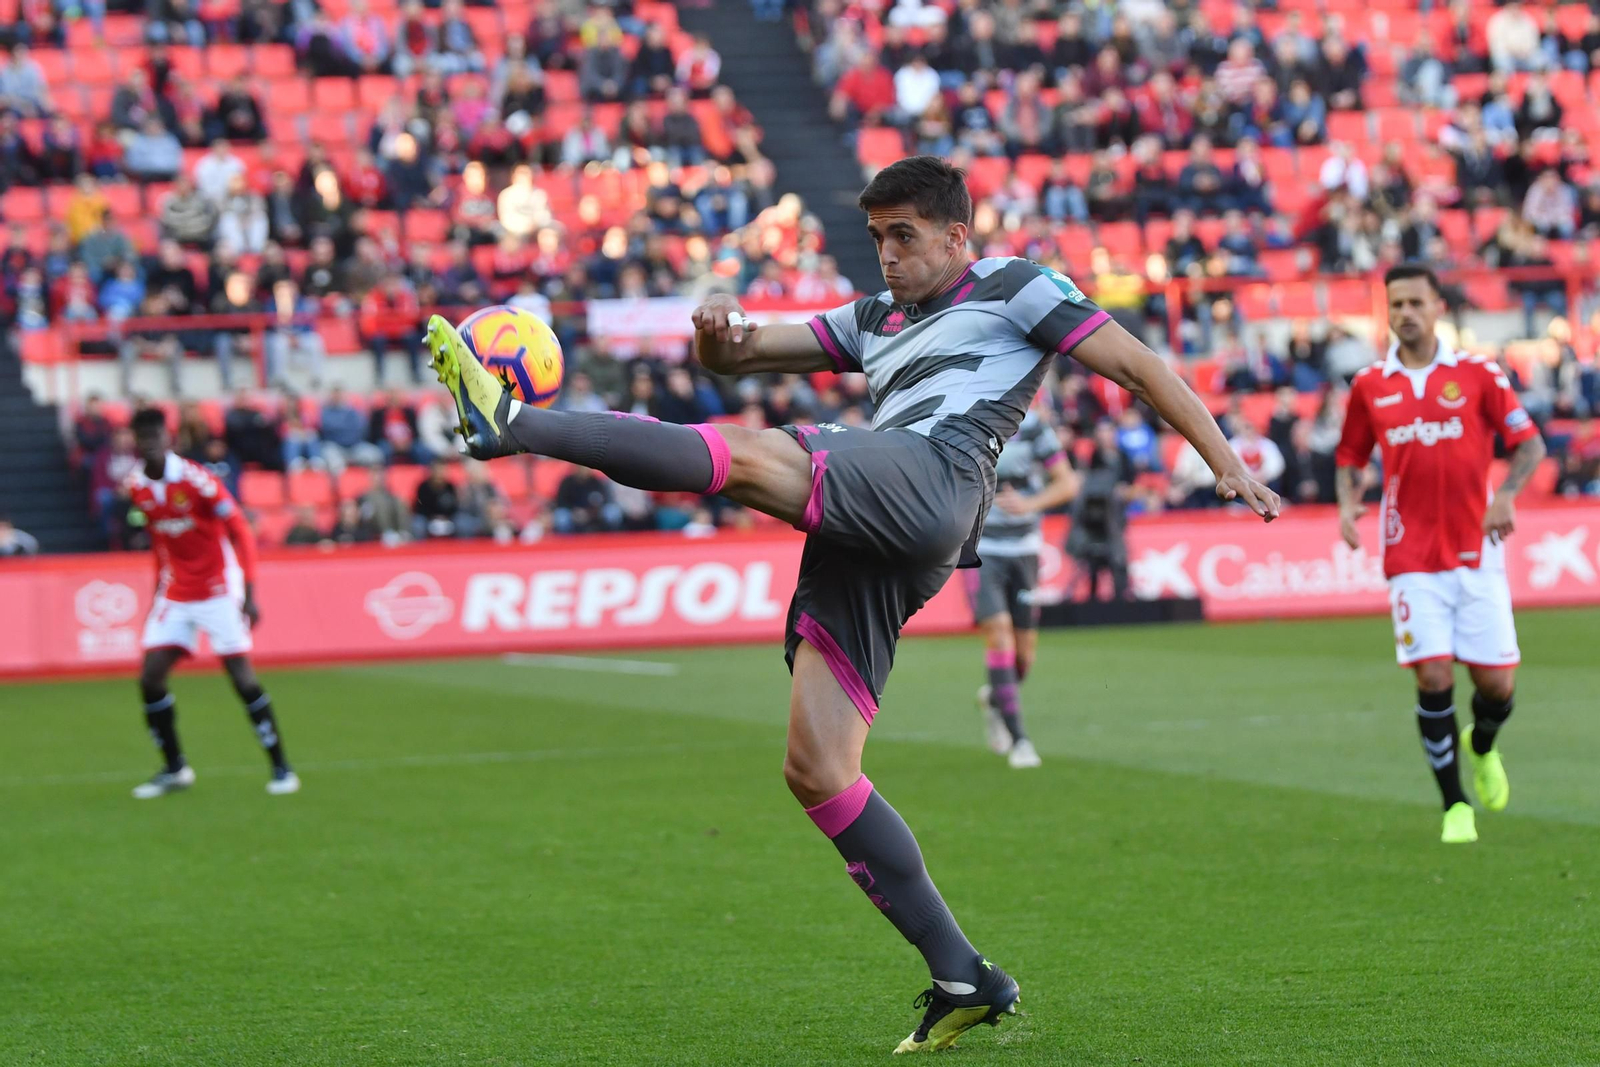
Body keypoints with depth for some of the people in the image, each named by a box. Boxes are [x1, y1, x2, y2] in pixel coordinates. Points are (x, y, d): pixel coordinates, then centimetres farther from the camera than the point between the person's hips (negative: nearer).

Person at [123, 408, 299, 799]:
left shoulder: (196, 479, -18)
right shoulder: (137, 486, 1)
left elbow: (240, 532, -15)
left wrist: (249, 594, -20)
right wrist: (158, 592, 17)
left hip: (218, 588, -6)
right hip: (175, 593, 6)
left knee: (242, 676, -11)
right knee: (150, 678, -4)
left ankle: (281, 767, 0)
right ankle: (174, 769, 12)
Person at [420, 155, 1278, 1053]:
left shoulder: (1013, 287, 16)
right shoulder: (876, 321, 35)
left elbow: (1139, 367, 13)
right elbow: (738, 355, 31)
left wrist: (1229, 465, 4)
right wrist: (718, 333, 6)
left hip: (932, 482, -8)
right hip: (865, 545, 8)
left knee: (745, 456, -28)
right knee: (817, 771, -2)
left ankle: (512, 423, -36)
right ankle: (963, 979, -1)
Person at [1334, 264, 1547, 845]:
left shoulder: (1477, 374, 1)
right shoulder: (1369, 386, 6)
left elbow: (1529, 443, 2)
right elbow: (1351, 458, 17)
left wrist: (1505, 494, -15)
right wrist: (1347, 504, -3)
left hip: (1476, 551, 0)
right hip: (1411, 555, 0)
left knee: (1496, 683, 0)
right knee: (1434, 677, -11)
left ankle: (1482, 748, 36)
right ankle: (1456, 807, 3)